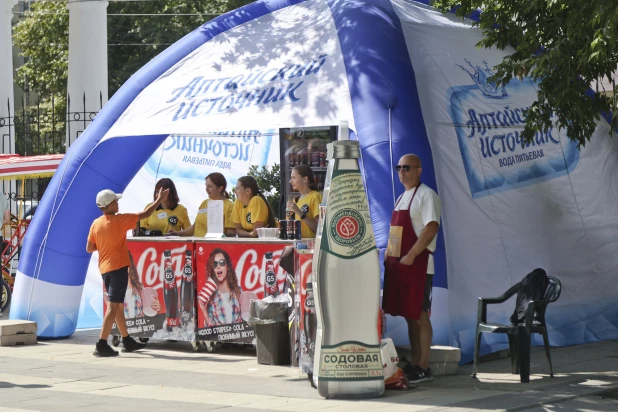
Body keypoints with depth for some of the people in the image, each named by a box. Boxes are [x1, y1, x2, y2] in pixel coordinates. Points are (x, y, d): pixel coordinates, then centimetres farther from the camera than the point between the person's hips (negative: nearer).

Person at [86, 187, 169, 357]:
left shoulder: (96, 224, 3)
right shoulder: (120, 220, -12)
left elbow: (89, 248, 6)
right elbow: (144, 214, -5)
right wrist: (160, 200, 6)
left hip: (105, 269, 7)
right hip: (118, 267, -7)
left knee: (118, 305, 17)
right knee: (113, 306, -8)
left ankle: (127, 341, 25)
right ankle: (102, 345, -15)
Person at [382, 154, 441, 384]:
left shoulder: (426, 195, -9)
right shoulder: (402, 198, 19)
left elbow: (431, 227, -19)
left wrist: (411, 256, -22)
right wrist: (388, 253, 12)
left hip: (417, 264, -9)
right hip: (397, 263, 9)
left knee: (419, 315, -6)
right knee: (409, 315, 11)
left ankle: (423, 368, -4)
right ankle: (414, 364, 17)